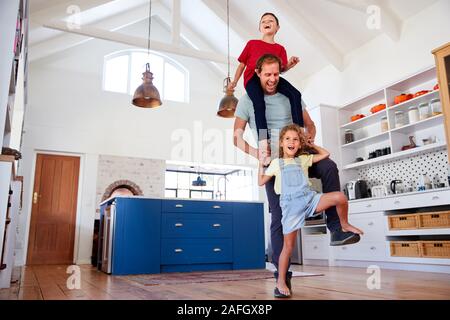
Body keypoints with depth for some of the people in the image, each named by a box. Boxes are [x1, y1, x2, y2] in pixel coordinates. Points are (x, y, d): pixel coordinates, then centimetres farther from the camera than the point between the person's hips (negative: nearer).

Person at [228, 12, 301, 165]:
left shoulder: (280, 48, 23)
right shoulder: (252, 43, 21)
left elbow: (281, 69, 14)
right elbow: (242, 64, 22)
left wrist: (290, 64, -7)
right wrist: (234, 81, 17)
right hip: (253, 77, -3)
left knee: (295, 94, -23)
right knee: (259, 102, -35)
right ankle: (264, 144, -42)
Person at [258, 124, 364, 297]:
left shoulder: (304, 159, 18)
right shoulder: (276, 163, 15)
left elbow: (325, 154, 24)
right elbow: (261, 182, 17)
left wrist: (312, 144, 27)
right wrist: (261, 164, 16)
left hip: (309, 198, 2)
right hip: (290, 205, -1)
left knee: (340, 197, -24)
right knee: (288, 245, -2)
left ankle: (345, 225, 5)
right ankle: (281, 282, 12)